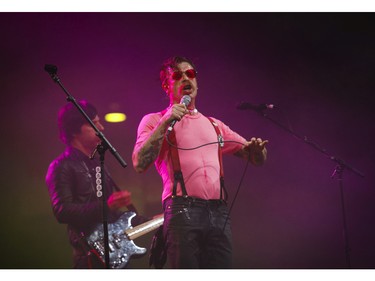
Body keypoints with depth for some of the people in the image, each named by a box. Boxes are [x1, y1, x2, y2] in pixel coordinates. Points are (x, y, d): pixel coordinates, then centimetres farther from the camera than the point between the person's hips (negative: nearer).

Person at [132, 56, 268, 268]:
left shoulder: (214, 125, 26)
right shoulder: (155, 121, 12)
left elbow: (257, 158, 24)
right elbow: (140, 164, -6)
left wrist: (257, 149, -1)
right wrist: (165, 123, -11)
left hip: (219, 212, 4)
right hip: (182, 210, -4)